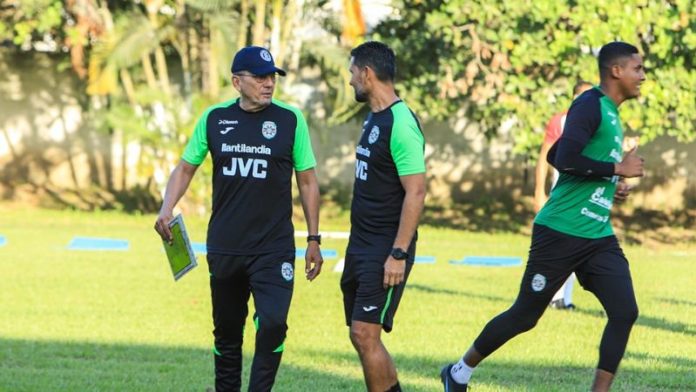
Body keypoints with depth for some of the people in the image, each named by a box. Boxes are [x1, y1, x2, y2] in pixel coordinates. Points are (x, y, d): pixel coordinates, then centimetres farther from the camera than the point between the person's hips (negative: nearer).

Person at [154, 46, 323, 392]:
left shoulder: (290, 120, -3)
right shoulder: (214, 118, 2)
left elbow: (307, 182, 4)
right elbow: (186, 168, 11)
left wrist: (314, 239, 2)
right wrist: (166, 210, -6)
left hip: (274, 247, -2)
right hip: (224, 247, 3)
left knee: (272, 324, -19)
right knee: (227, 332, 11)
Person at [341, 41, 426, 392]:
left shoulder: (400, 124, -17)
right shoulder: (373, 118, 13)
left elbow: (415, 192, -21)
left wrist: (398, 254, -24)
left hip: (386, 249, -10)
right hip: (361, 245, 10)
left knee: (366, 334, -13)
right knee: (360, 336, 11)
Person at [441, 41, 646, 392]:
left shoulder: (610, 113, 15)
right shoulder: (590, 105, -13)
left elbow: (555, 156, 25)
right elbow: (565, 159, -26)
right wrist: (617, 169, -18)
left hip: (599, 237, 8)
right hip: (560, 232, -8)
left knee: (625, 312, -9)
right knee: (525, 315, 5)